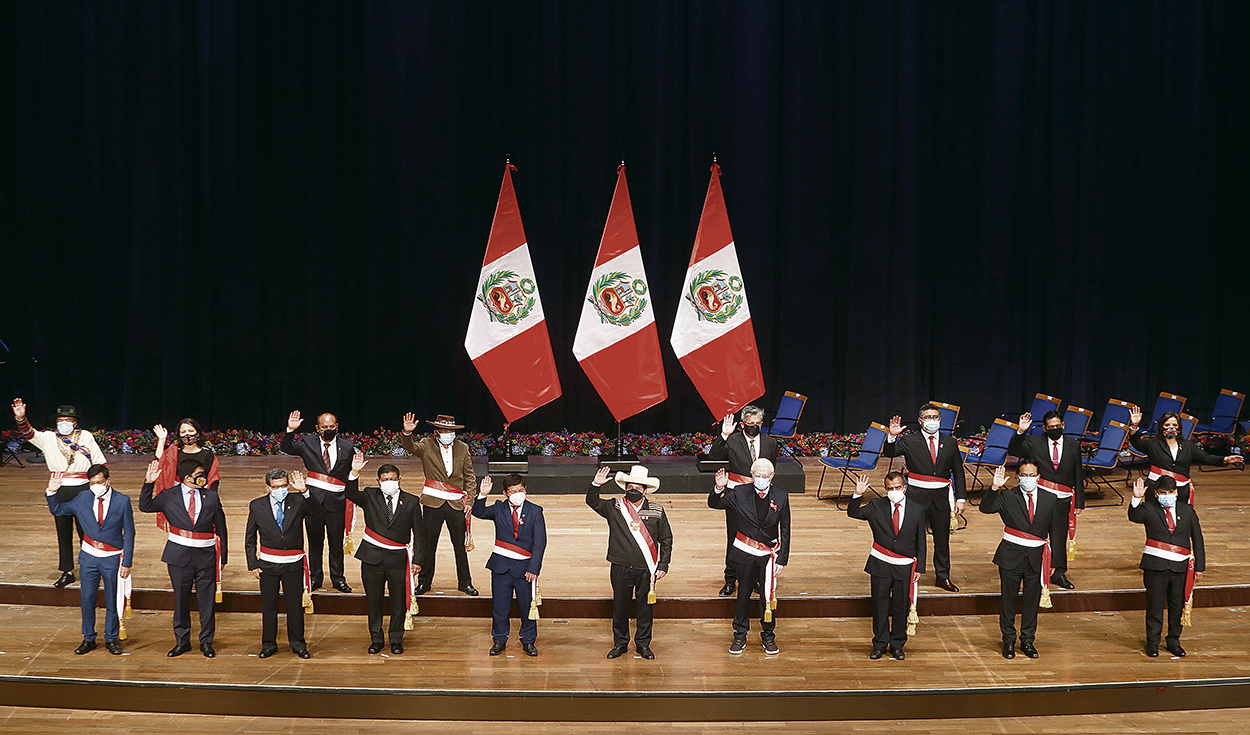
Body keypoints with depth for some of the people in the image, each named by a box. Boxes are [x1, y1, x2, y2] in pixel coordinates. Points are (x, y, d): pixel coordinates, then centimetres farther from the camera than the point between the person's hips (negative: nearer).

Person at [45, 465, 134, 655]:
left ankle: (112, 639, 22)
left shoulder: (122, 501, -7)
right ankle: (88, 639, 21)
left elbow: (129, 534, -4)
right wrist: (52, 492, -6)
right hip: (89, 556, 2)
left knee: (112, 601, 6)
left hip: (112, 559, -2)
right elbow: (57, 510, 14)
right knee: (87, 599, 6)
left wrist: (127, 562, -8)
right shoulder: (82, 499, 0)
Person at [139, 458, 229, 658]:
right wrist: (149, 483, -16)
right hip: (179, 556, 0)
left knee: (207, 601, 4)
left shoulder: (211, 497, 6)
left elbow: (220, 527, 10)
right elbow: (145, 506, -3)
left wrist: (222, 557, 9)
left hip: (206, 556, 1)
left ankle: (206, 642, 18)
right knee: (181, 601, 9)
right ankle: (182, 641, 23)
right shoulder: (169, 496, 3)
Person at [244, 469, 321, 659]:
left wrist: (304, 491, -36)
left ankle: (298, 644, 22)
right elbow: (250, 539, 5)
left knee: (296, 605, 7)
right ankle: (269, 645, 24)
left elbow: (316, 511, -23)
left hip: (294, 564, 0)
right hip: (268, 564, 0)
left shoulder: (298, 501, -4)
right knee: (268, 606, 9)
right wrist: (253, 565, 0)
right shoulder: (257, 506, -2)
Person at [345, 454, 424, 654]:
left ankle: (396, 640, 23)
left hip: (398, 559, 0)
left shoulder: (411, 502, 2)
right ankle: (376, 639, 25)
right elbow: (352, 495, -18)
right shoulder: (370, 497, 2)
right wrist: (354, 473, -34)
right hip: (372, 558, 0)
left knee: (399, 603, 7)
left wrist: (417, 559, 0)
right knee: (373, 602, 10)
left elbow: (418, 533, 5)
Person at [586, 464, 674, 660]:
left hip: (646, 570, 0)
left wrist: (663, 565, 2)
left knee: (644, 606, 9)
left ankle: (643, 644, 25)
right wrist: (595, 484, -20)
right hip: (621, 568, 0)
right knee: (620, 606, 9)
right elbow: (592, 502, -1)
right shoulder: (614, 507, 2)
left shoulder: (657, 511, 2)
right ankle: (620, 643, 25)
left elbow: (666, 540, 7)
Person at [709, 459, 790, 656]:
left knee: (768, 597, 8)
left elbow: (785, 532, 0)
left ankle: (768, 637, 26)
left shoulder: (781, 498, -4)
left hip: (768, 555, 0)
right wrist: (719, 489, -25)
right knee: (743, 595, 9)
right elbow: (714, 504, -2)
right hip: (745, 554, 0)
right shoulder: (739, 494, -7)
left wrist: (782, 560, -3)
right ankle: (740, 637, 23)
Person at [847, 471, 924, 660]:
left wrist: (919, 568, 3)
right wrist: (858, 495, -23)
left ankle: (897, 644, 22)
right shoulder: (876, 506, 0)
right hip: (880, 565, 0)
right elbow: (853, 513, -6)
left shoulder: (917, 511, 2)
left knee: (901, 606, 7)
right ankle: (880, 644, 19)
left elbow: (920, 543, 6)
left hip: (904, 567, 0)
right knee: (879, 605, 6)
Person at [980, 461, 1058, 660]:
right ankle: (1008, 641, 20)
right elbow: (985, 508, -19)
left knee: (1032, 601, 10)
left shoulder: (1050, 500, 3)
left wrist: (1053, 562, 8)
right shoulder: (1007, 497, -4)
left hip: (1036, 559, 2)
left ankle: (1028, 640, 25)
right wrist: (994, 488, -34)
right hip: (1011, 557, -2)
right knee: (1008, 600, 6)